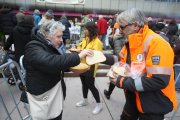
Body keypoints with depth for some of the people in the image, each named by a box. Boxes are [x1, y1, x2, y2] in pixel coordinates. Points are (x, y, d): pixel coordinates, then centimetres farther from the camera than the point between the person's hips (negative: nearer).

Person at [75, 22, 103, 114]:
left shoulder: (97, 42, -17)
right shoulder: (85, 39, 8)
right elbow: (80, 47, 19)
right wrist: (78, 48, -4)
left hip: (90, 67, -8)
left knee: (90, 86, 0)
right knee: (84, 84, 20)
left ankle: (99, 104, 17)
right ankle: (85, 100, 40)